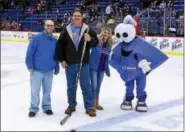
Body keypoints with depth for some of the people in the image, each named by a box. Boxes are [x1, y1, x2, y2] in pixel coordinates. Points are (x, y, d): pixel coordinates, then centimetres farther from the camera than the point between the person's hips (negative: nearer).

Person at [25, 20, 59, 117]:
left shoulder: (55, 40, 2)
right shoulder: (36, 38, -11)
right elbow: (30, 52, -11)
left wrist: (57, 68, 10)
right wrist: (29, 65, -14)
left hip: (49, 71, 3)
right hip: (36, 70, -3)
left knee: (47, 90, 14)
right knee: (35, 90, 6)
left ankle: (46, 106, 30)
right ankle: (33, 108, 21)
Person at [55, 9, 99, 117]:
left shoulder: (88, 30, 0)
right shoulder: (66, 30, 2)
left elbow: (96, 42, 0)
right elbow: (60, 46, 4)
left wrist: (90, 39, -22)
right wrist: (62, 60, -1)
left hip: (84, 63, -1)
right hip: (69, 63, 1)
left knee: (86, 85, 3)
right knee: (71, 86, 12)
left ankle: (89, 107, 12)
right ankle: (71, 105, 26)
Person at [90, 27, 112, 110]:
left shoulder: (108, 46, 6)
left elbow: (106, 59, 12)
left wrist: (107, 70, 15)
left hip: (102, 69, 6)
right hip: (94, 67, -6)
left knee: (98, 86, 15)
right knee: (94, 86, -2)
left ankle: (97, 103, 27)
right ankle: (93, 104, 9)